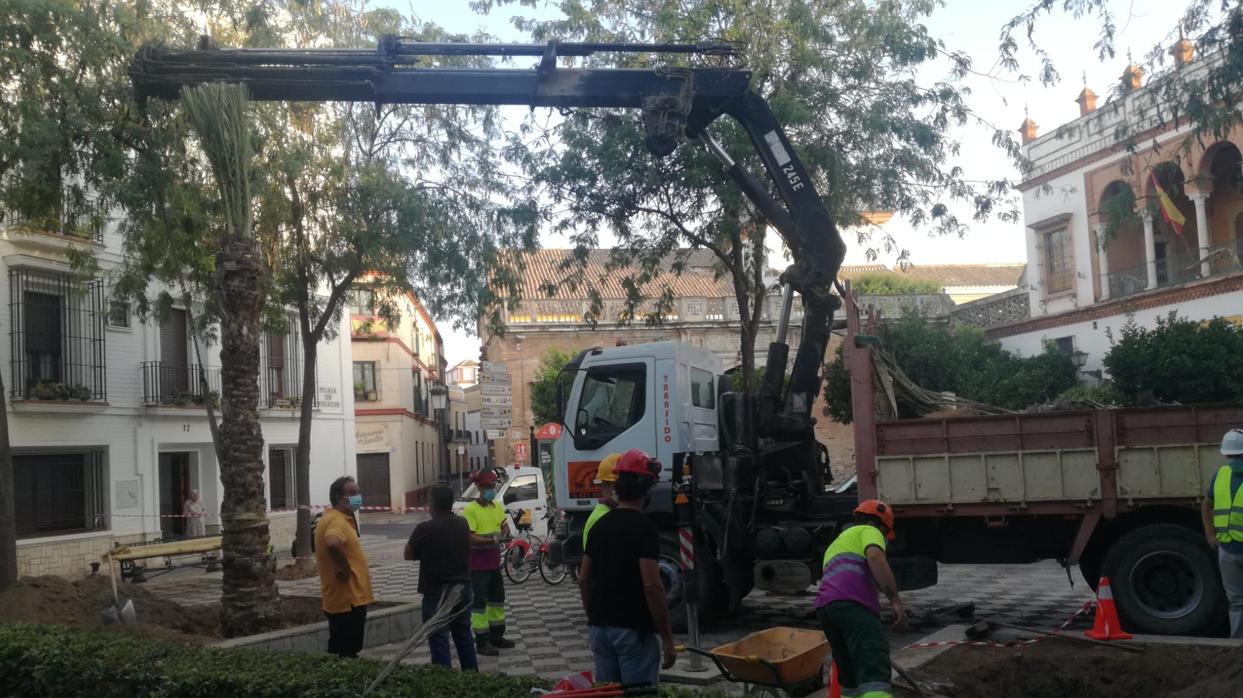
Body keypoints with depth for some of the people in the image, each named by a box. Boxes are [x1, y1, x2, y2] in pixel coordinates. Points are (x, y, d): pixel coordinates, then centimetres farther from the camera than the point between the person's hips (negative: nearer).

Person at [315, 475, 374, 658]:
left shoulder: (340, 518, 13)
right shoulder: (338, 521, -19)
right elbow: (332, 543, -40)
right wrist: (344, 567, -26)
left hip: (345, 597, 10)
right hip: (348, 599, -10)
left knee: (340, 653, 16)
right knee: (347, 655, -3)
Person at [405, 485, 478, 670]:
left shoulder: (425, 529, -18)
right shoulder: (463, 524, 1)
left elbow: (408, 555, -5)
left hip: (437, 593, -6)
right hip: (463, 588, 6)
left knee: (439, 640, 1)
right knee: (464, 635, 19)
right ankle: (472, 674, 27)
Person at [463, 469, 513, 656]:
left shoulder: (497, 507, 8)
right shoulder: (470, 510, -15)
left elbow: (505, 526, 13)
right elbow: (469, 537, -20)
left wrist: (503, 534, -10)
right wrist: (491, 540, -27)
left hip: (494, 560, 8)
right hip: (478, 562, -8)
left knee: (498, 598, 17)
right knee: (479, 602, -3)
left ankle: (497, 636, 30)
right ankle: (481, 642, 3)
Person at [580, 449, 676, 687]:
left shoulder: (600, 525, 8)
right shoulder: (644, 527, -13)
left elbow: (584, 580, 12)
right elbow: (651, 587, -18)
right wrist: (667, 637, -12)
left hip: (600, 628, 7)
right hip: (634, 629, -7)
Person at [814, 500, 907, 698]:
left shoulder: (837, 543, 42)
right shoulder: (868, 531, 17)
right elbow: (875, 557, -6)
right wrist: (895, 598, -9)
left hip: (824, 605, 8)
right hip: (852, 602, -8)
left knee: (849, 675, 19)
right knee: (874, 672, -20)